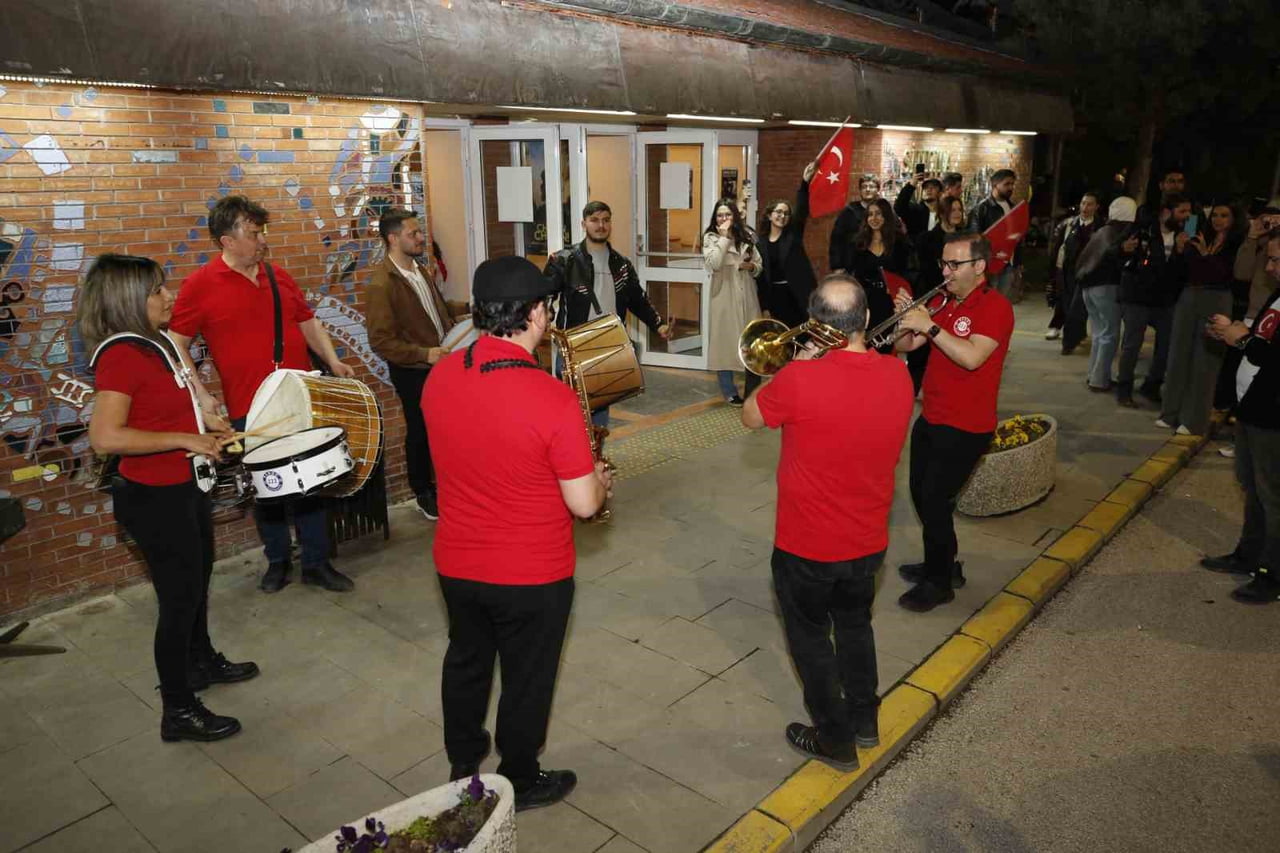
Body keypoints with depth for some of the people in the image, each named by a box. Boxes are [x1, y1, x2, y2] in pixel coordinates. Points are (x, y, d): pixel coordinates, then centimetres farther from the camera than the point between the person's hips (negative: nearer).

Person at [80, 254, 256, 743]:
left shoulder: (156, 344, 5)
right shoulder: (120, 355, -23)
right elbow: (105, 437, -33)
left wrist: (209, 425, 7)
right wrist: (186, 440, -28)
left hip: (184, 488, 9)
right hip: (154, 498, -9)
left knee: (197, 581, 26)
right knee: (179, 597, 3)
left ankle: (202, 661, 49)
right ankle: (178, 711, 20)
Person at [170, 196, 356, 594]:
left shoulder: (278, 276, 8)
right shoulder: (200, 285, -6)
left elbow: (308, 322, 16)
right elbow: (176, 344, -3)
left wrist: (333, 361, 3)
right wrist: (199, 395, -11)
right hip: (250, 409, -3)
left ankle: (317, 563, 21)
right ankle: (277, 561, 29)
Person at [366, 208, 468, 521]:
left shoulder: (422, 270, 5)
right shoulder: (381, 284, -21)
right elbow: (381, 341, -23)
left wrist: (469, 308, 8)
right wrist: (424, 354, -31)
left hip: (443, 361, 7)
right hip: (413, 371, -7)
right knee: (420, 431, 8)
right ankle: (423, 492, 28)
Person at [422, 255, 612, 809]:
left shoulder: (439, 377, -9)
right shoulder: (552, 398, -27)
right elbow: (584, 505, -20)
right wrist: (599, 479, 2)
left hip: (456, 563, 5)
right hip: (531, 576, -5)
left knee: (466, 660, 27)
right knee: (526, 679, 17)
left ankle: (463, 763, 49)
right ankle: (520, 783, 39)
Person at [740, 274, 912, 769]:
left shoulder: (800, 379, -28)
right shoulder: (897, 376, -10)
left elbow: (750, 418, -8)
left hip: (806, 546, -5)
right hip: (869, 542, 5)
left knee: (810, 635, 17)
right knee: (854, 624, 27)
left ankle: (835, 740, 30)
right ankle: (864, 721, 43)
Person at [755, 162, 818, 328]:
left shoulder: (793, 234, 3)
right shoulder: (760, 242, 4)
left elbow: (802, 210, -14)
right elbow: (760, 276, 4)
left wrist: (805, 182, -29)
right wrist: (764, 307, 1)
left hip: (796, 294, -1)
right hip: (774, 296, 1)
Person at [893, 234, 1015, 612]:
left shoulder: (995, 307, -15)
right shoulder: (946, 304, 9)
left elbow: (972, 357, -30)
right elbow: (906, 346, 6)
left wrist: (929, 326, -30)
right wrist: (907, 320, -13)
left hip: (965, 428, -8)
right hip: (931, 420, 8)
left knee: (935, 501, -3)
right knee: (921, 495, 17)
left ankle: (939, 583, 16)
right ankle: (942, 564, 36)